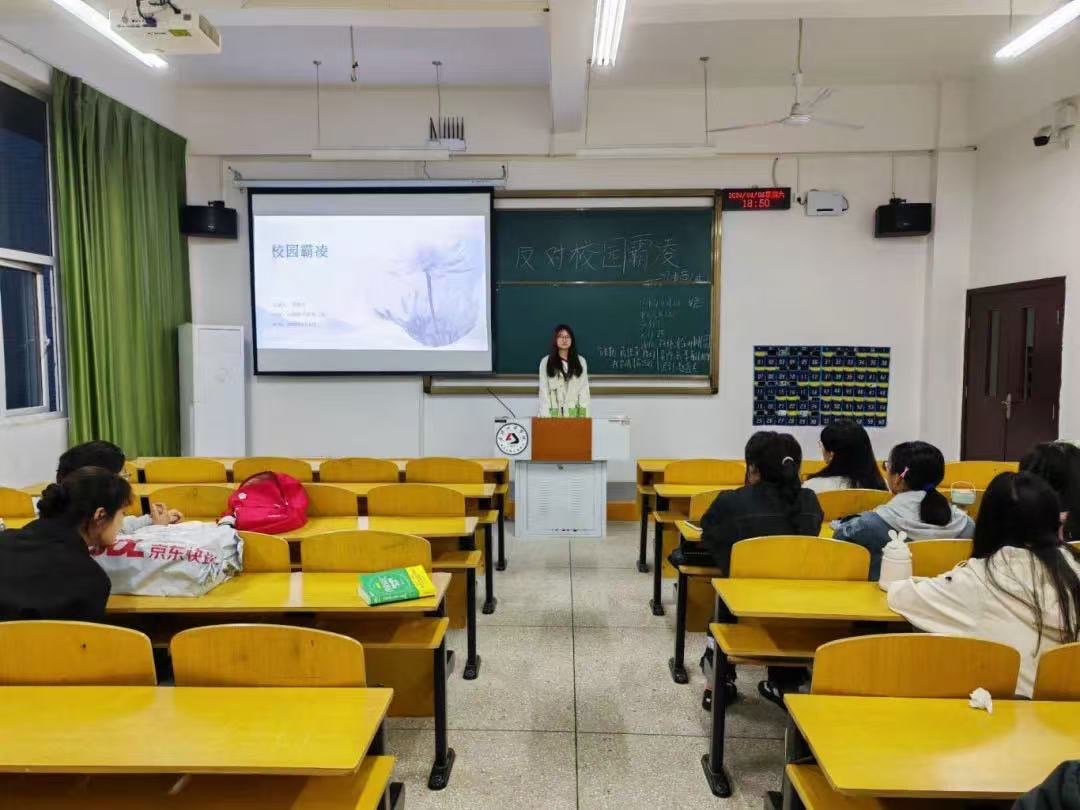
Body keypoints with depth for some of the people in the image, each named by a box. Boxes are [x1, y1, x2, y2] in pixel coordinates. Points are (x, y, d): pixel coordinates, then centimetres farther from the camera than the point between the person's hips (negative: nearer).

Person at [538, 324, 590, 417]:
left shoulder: (581, 361, 8)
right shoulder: (546, 362, 4)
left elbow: (584, 390, 5)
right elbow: (544, 391, 1)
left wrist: (584, 415, -4)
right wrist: (545, 416, -8)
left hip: (574, 413, 1)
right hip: (554, 413, -1)